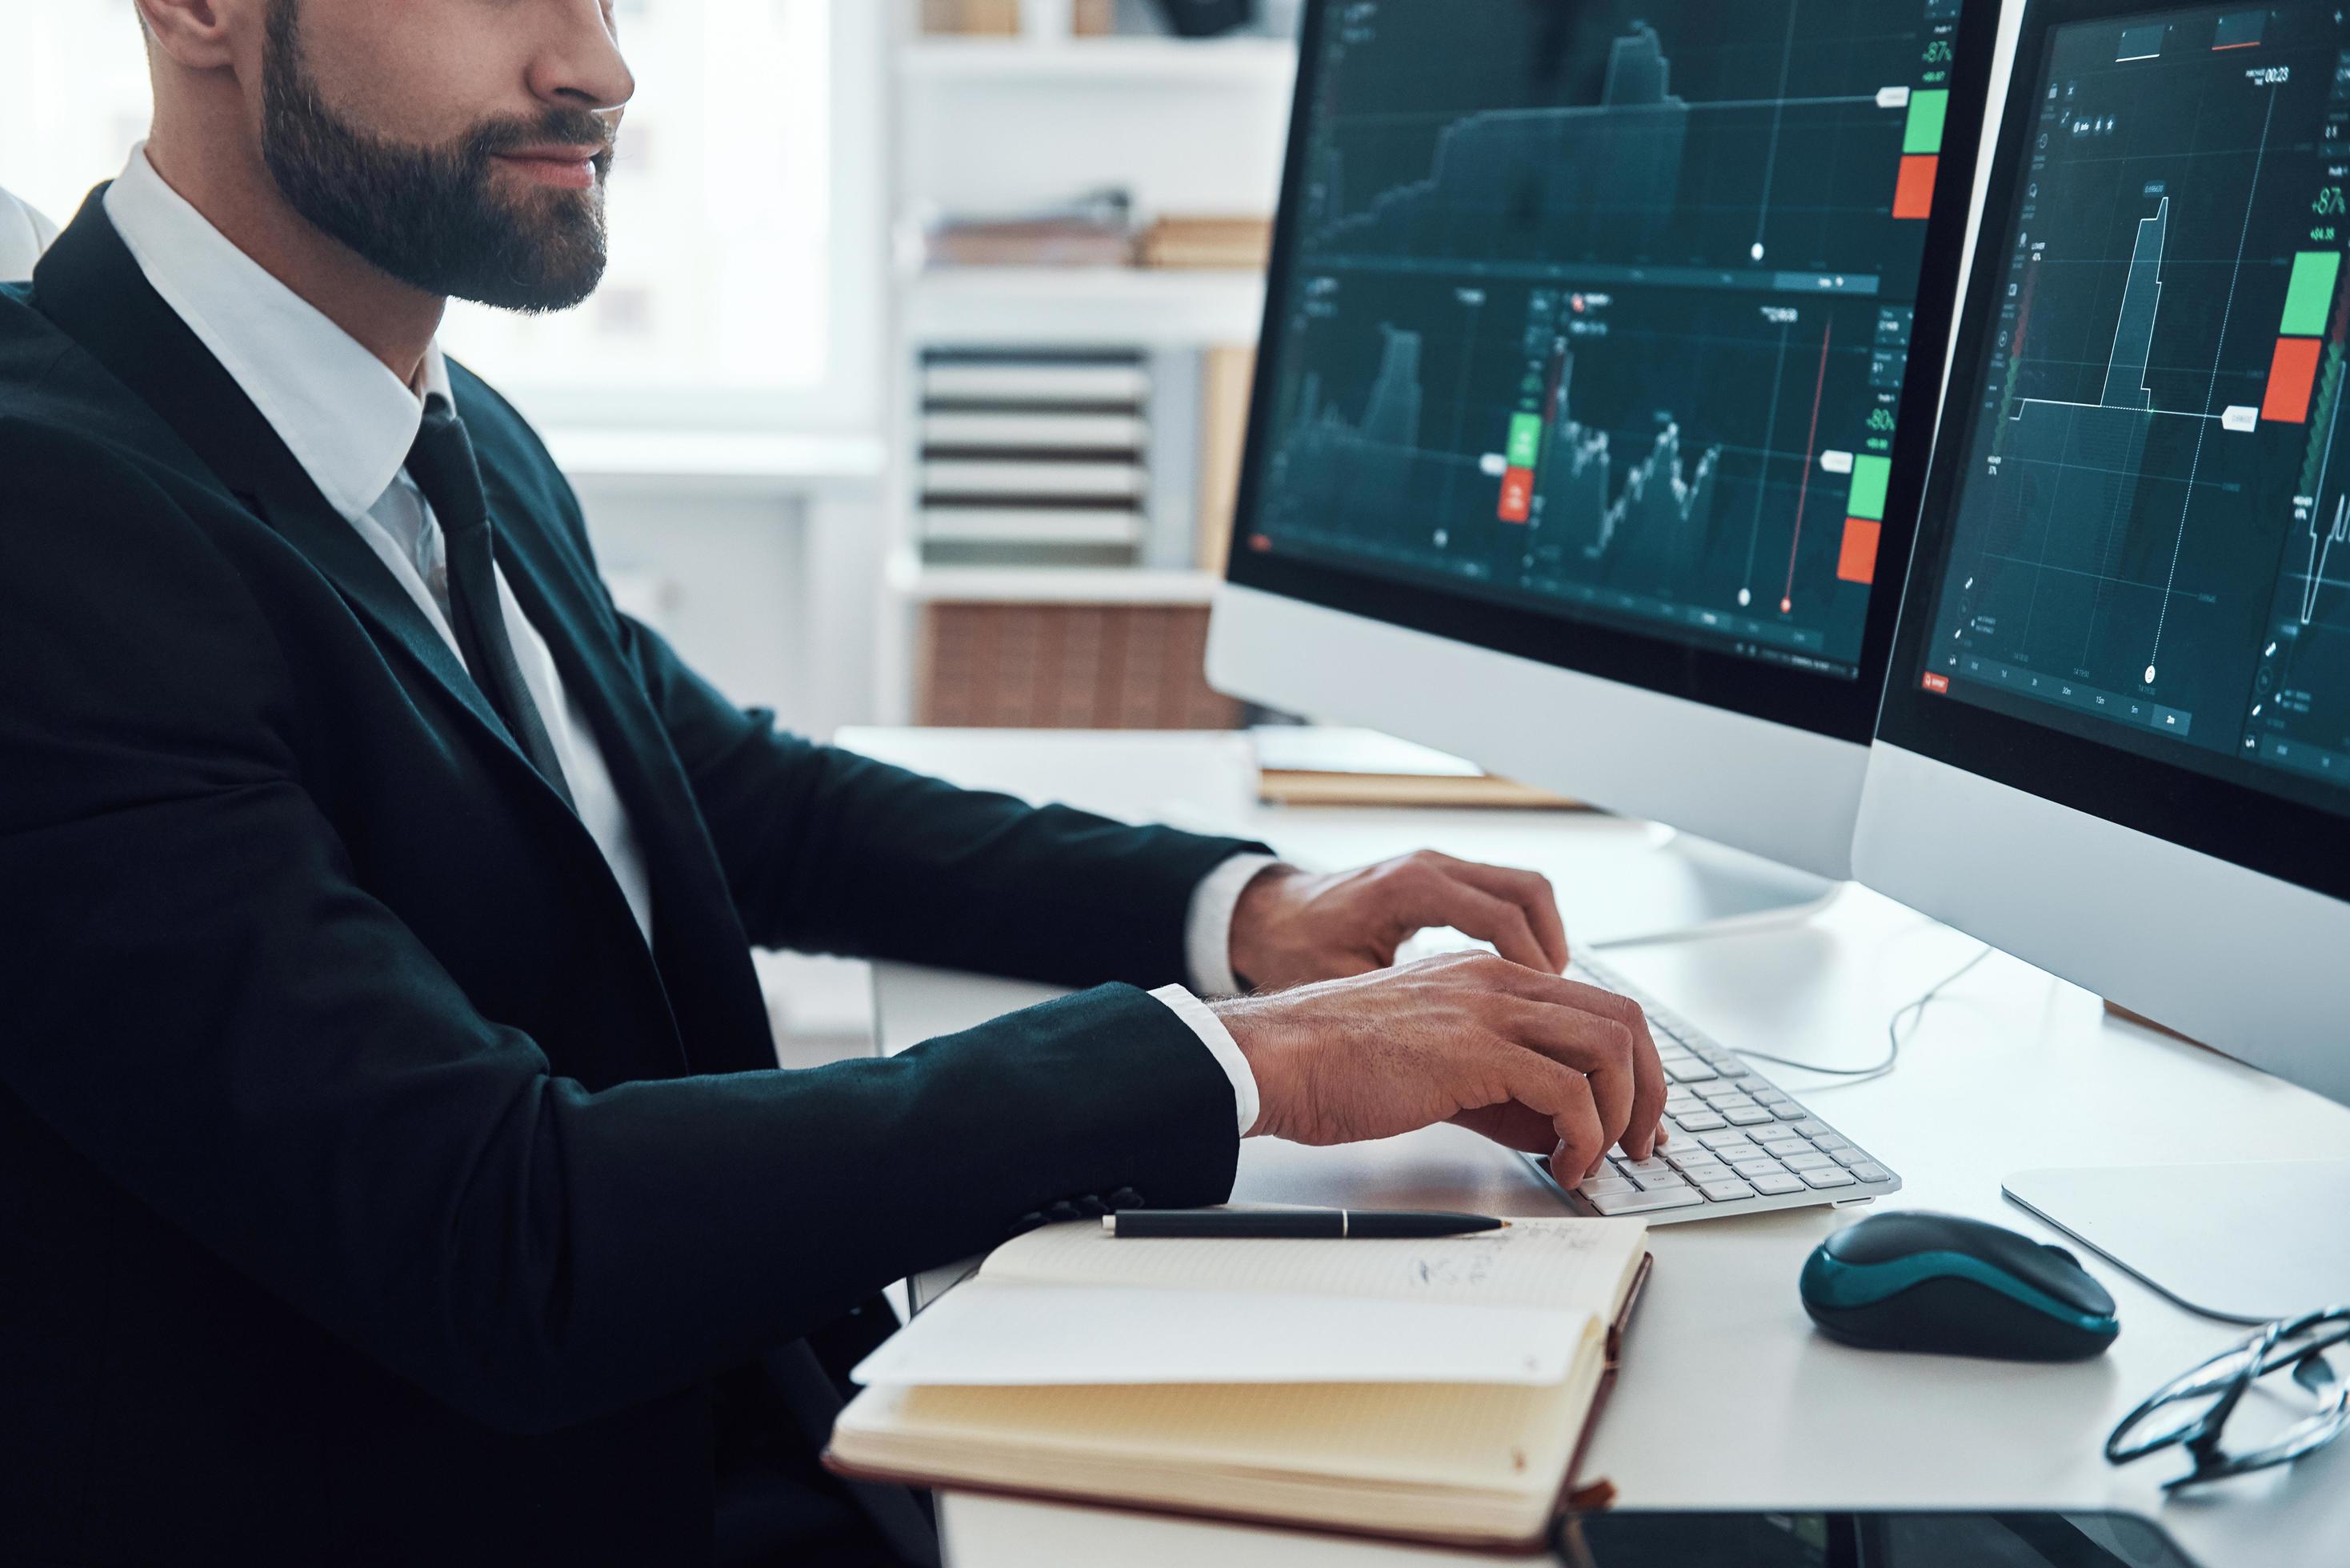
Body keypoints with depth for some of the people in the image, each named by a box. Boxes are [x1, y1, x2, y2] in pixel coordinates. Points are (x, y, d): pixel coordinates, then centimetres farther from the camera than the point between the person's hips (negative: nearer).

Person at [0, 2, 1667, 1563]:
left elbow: (755, 799, 16)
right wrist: (1241, 1058, -25)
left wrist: (1236, 906, 0)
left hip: (744, 1429, 7)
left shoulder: (465, 444, 4)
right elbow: (506, 1241, -29)